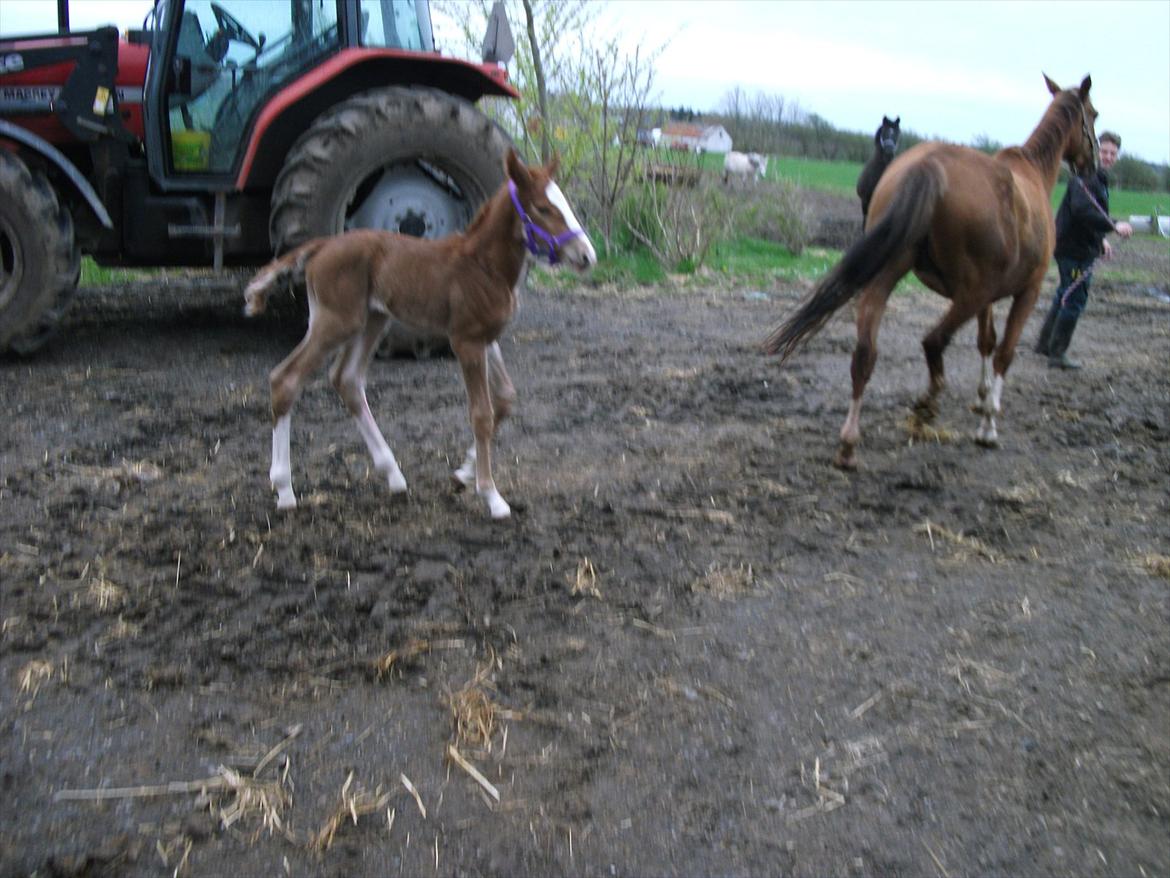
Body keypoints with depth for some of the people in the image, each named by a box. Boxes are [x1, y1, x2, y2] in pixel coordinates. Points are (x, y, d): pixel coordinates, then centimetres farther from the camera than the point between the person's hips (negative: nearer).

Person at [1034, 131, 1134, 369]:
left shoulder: (1099, 179, 16)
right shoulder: (1085, 178, -18)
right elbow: (1082, 210, -32)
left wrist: (1101, 239, 21)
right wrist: (1114, 226, -36)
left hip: (1082, 247, 11)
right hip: (1075, 249, -11)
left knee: (1065, 296, 20)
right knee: (1074, 300, -5)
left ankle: (1044, 343, 31)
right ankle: (1057, 354, 2)